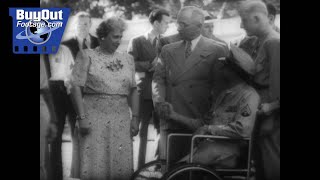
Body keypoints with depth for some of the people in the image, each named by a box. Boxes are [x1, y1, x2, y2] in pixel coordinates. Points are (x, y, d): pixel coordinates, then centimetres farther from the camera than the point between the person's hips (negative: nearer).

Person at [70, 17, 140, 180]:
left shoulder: (127, 58, 13)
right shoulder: (87, 56, 2)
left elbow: (133, 90, 13)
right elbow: (76, 88, -4)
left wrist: (135, 117, 4)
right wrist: (82, 118, -11)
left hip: (121, 119, 3)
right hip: (94, 116, -3)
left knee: (121, 165, 2)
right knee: (95, 165, -3)